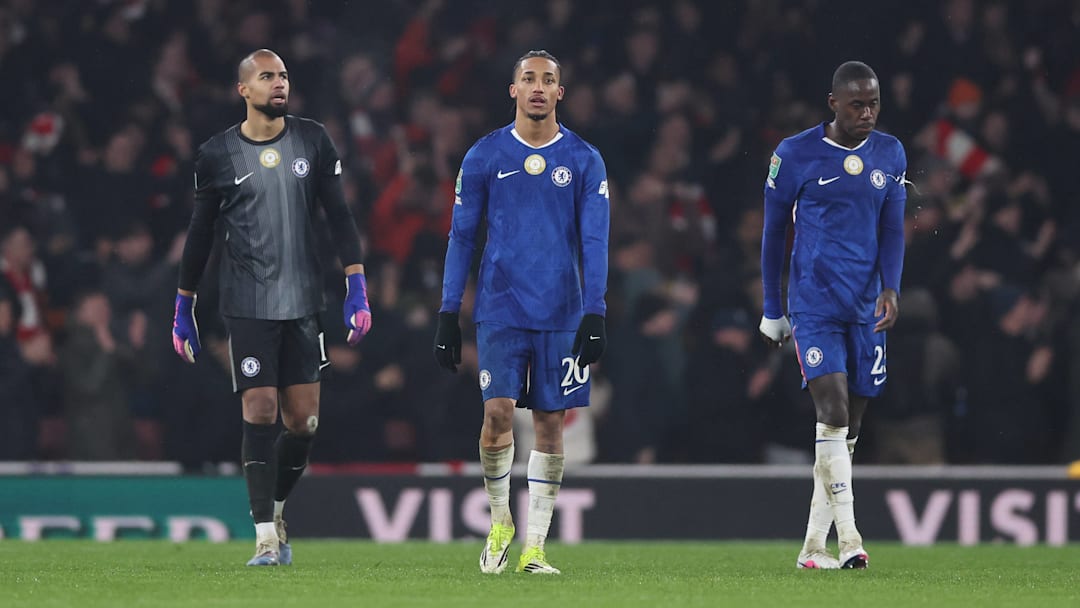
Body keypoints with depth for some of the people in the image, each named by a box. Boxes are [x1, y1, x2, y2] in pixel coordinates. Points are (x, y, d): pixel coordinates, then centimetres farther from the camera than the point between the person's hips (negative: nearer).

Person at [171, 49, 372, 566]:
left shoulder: (312, 141, 7)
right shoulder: (217, 154, 2)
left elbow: (339, 216, 7)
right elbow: (200, 235, 9)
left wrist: (357, 290, -1)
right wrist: (183, 311, 10)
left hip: (302, 302, 2)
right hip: (247, 304, -2)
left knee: (304, 421, 1)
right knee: (259, 411, -10)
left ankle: (275, 506, 25)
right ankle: (266, 536, -7)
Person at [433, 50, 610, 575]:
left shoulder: (583, 160, 4)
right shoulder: (485, 156, 4)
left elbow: (594, 242, 2)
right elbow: (461, 237, 8)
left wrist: (595, 315, -8)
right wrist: (447, 315, 3)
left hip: (561, 314, 1)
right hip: (500, 309, -1)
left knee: (550, 423, 1)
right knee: (498, 412, -14)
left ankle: (534, 546, 7)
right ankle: (499, 520, 9)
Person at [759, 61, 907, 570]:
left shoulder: (890, 155, 8)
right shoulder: (795, 155, -4)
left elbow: (893, 230, 9)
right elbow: (773, 233, 4)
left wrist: (890, 288, -9)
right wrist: (772, 311, 6)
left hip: (866, 308, 4)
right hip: (814, 306, -4)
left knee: (848, 427, 6)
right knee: (833, 414, -18)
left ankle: (814, 546, 13)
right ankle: (849, 541, -20)